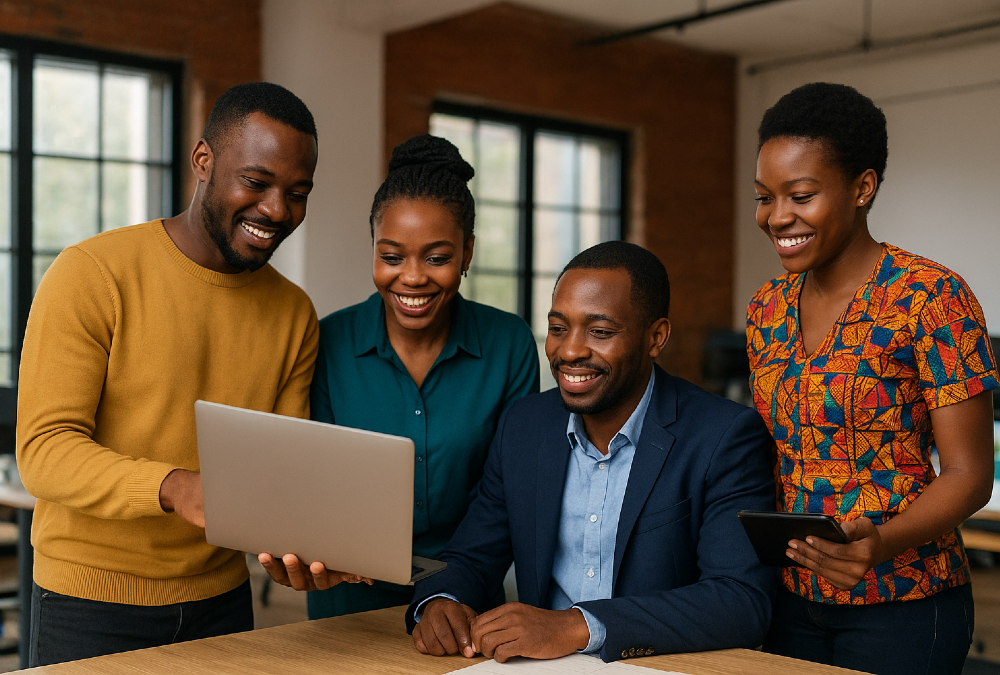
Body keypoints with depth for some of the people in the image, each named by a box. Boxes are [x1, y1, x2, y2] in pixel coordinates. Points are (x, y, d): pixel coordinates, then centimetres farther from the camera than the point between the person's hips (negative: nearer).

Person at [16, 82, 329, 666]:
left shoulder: (294, 314, 3)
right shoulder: (92, 275, -13)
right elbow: (44, 448, -19)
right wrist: (175, 487, -35)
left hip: (222, 600, 5)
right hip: (92, 600, -4)